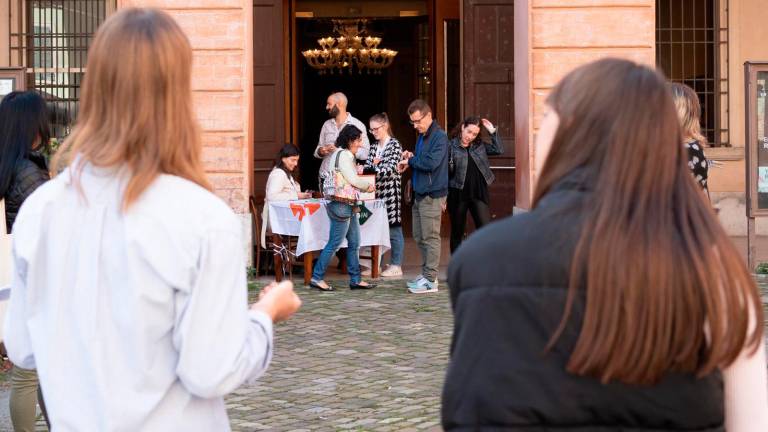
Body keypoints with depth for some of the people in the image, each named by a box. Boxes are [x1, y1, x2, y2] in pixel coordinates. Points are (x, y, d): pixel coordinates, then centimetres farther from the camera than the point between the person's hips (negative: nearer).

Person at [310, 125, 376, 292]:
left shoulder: (346, 155, 18)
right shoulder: (343, 155, -14)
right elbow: (353, 179, -19)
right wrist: (368, 185, -3)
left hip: (348, 205, 11)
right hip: (341, 205, -11)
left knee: (354, 243, 11)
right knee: (334, 243, -5)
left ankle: (355, 280, 15)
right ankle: (317, 277, 1)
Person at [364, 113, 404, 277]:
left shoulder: (395, 145, -5)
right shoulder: (374, 147, 14)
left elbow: (391, 168, -16)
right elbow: (368, 167, 10)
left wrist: (373, 168, -24)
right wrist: (372, 164, -12)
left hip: (390, 191, -6)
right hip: (376, 191, 6)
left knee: (393, 228, -2)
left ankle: (396, 266, 2)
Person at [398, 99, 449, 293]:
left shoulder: (439, 137, -13)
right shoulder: (421, 136, 16)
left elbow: (431, 163, -24)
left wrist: (411, 160, -9)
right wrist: (408, 162, 1)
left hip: (432, 195, -9)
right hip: (420, 194, 9)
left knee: (430, 237, -5)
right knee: (419, 237, 13)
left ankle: (430, 280, -2)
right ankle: (426, 274, 22)